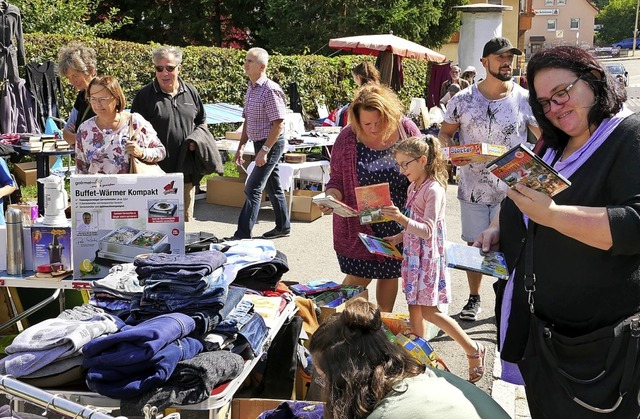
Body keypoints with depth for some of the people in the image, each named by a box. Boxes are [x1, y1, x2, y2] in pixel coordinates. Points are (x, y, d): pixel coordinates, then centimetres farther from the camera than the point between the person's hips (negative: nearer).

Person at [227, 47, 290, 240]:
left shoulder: (270, 90, -18)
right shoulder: (251, 88, 10)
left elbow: (278, 124, -20)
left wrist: (264, 150, -21)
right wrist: (241, 147, 13)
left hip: (271, 144, -9)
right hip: (260, 143, 9)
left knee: (252, 188, -10)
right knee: (272, 187, 16)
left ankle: (243, 233, -7)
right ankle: (283, 226, 28)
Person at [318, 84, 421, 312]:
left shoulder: (406, 129, -8)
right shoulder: (347, 138, -11)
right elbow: (337, 180, -3)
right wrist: (331, 198, -24)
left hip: (398, 224, 2)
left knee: (390, 273, 16)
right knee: (359, 276, 3)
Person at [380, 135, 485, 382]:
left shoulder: (433, 190, -17)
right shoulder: (414, 187, 10)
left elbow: (427, 230, -23)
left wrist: (401, 219, -35)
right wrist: (398, 238, 5)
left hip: (428, 256, -8)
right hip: (413, 254, 8)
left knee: (429, 311, -4)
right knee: (414, 307, 11)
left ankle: (474, 350, 9)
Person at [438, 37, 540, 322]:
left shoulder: (525, 99, -4)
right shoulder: (463, 100, -2)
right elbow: (445, 133, 9)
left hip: (511, 189, -1)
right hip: (472, 188, 1)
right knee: (475, 244, 12)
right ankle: (473, 298, 30)